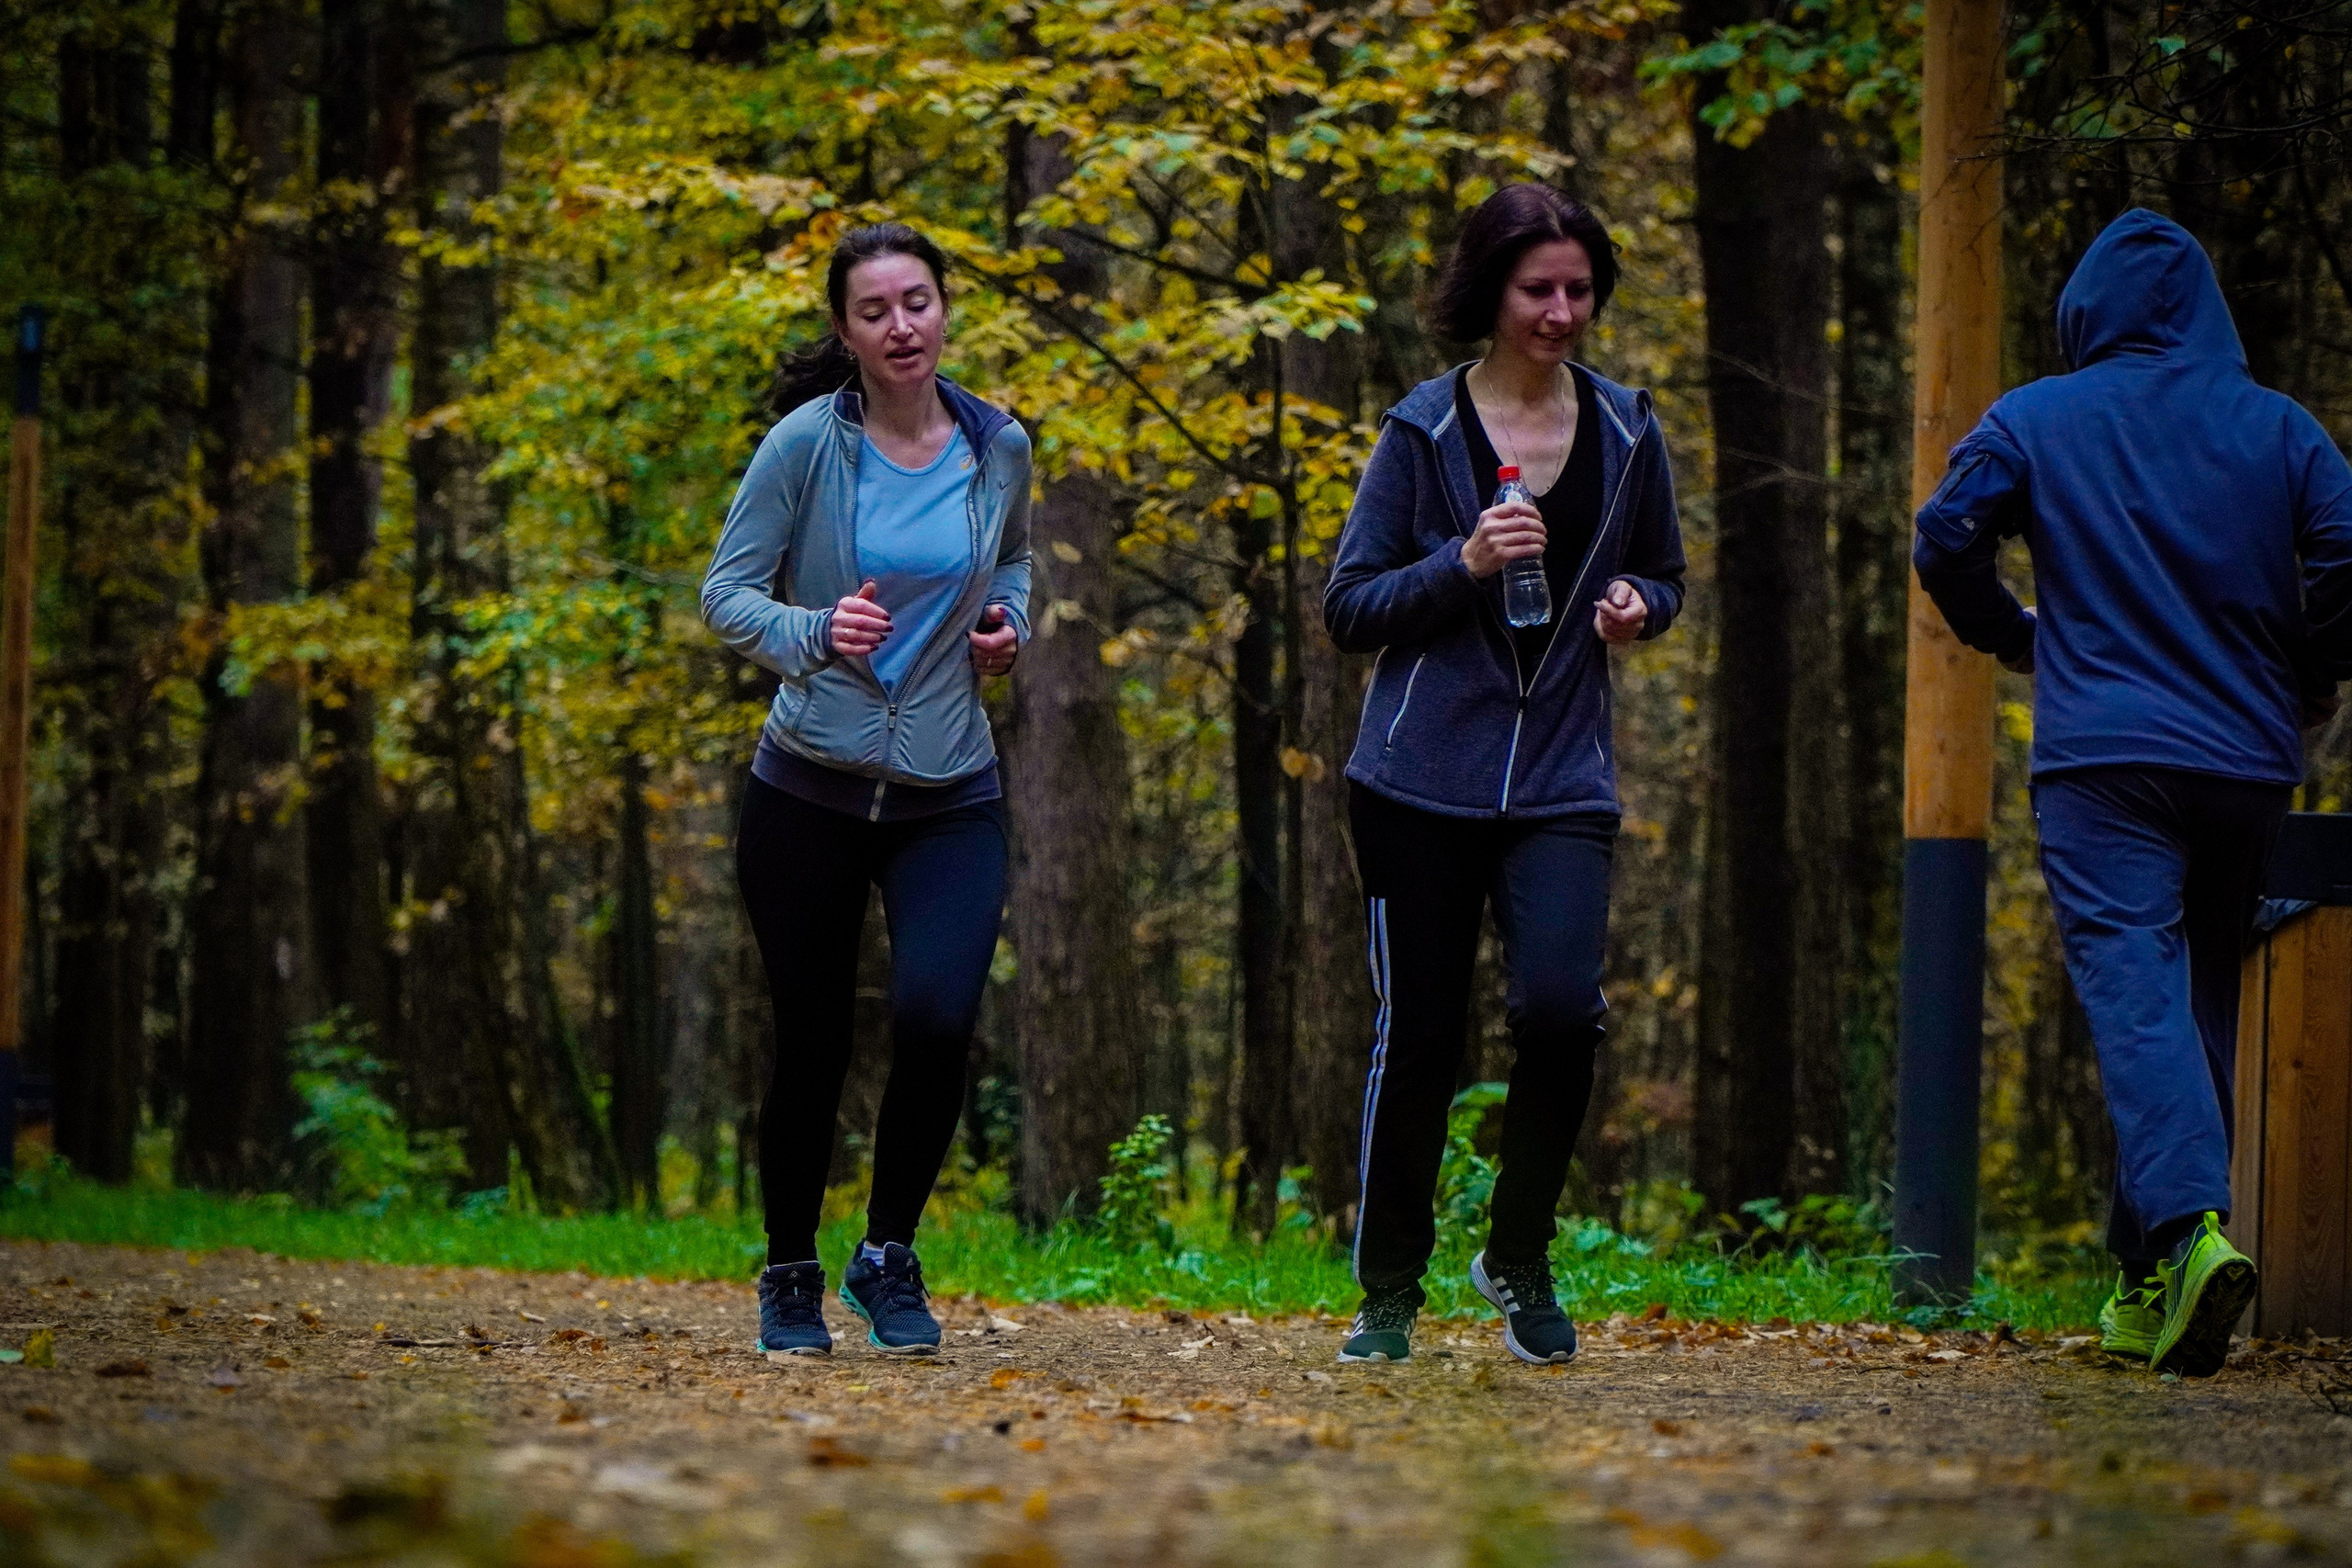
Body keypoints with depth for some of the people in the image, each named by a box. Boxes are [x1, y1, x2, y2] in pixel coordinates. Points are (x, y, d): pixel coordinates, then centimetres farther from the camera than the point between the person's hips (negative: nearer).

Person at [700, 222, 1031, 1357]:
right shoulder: (808, 442, -8)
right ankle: (791, 1277, 28)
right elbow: (725, 593, -5)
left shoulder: (998, 447, 2)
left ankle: (889, 1257, 2)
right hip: (809, 792, -1)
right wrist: (813, 633, -23)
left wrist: (1009, 621, 3)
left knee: (937, 1017, -20)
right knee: (810, 1046, 5)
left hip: (951, 797, 2)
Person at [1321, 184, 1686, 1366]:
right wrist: (1463, 565, -16)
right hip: (1423, 778, -1)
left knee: (1561, 1007, -17)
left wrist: (1637, 604, -3)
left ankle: (1518, 1258, 5)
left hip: (1563, 782, 2)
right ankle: (1389, 1291, 19)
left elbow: (1664, 578, 20)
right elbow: (1348, 607, 0)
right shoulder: (1423, 431, -1)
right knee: (1417, 1035, 2)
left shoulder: (1627, 434, 7)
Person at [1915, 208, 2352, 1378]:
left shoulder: (2033, 422, 3)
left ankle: (2190, 1224, -35)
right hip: (2247, 758, 3)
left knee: (2133, 991, -12)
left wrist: (2014, 638, 18)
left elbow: (1946, 542, -1)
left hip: (2100, 755, -3)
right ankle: (2149, 1285, 15)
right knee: (2203, 996, 13)